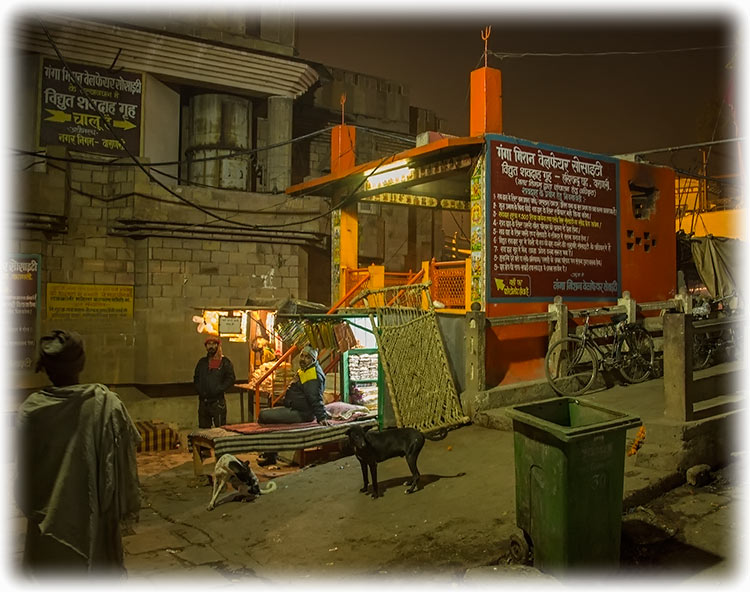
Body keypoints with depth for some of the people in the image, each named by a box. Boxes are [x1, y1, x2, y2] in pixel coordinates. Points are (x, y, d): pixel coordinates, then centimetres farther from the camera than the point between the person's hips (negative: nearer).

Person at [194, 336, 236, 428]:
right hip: (203, 401, 5)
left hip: (218, 401, -5)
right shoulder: (202, 362, 15)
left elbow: (230, 379, -8)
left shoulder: (225, 362, -1)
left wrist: (218, 390, -15)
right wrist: (199, 390, 2)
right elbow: (196, 378, 19)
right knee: (203, 428, 11)